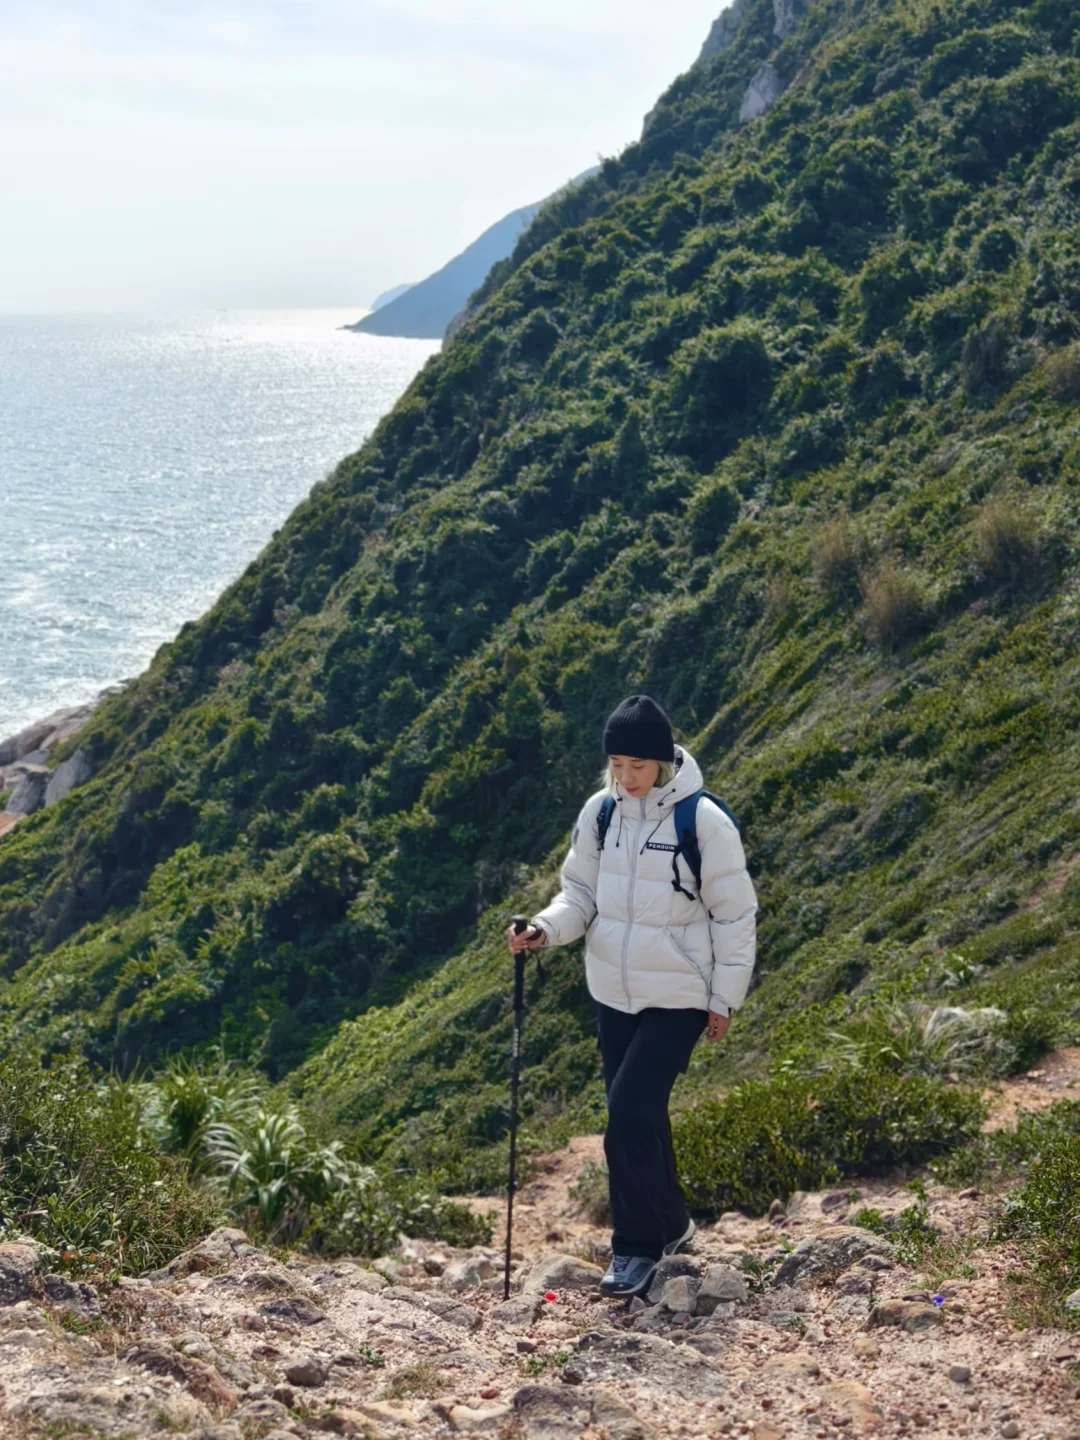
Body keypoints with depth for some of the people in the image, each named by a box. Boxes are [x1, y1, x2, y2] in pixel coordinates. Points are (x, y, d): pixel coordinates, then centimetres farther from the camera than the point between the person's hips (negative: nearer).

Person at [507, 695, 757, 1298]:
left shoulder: (704, 821, -16)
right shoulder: (601, 811, -1)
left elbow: (735, 915, -8)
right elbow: (582, 892, 7)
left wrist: (725, 999, -4)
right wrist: (545, 929, -14)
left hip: (678, 997, -6)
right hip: (613, 992, 6)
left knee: (631, 1110, -13)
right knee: (636, 1114, 13)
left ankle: (639, 1245, 3)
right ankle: (670, 1223, 33)